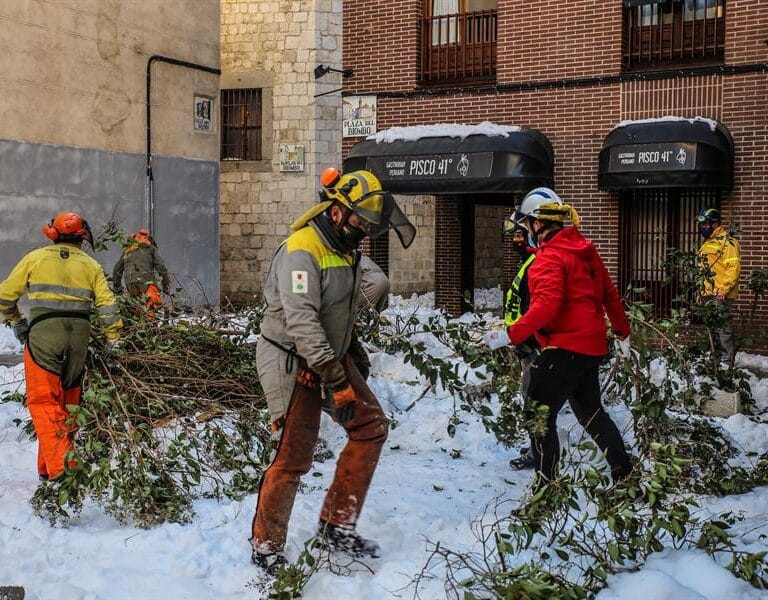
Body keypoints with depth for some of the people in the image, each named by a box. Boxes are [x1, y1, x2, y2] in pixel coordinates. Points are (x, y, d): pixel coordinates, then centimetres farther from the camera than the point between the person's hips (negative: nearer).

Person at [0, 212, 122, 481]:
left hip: (43, 335, -3)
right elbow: (108, 306, 2)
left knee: (44, 402, -2)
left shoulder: (35, 258, 6)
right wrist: (114, 342, 9)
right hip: (79, 337, 3)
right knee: (68, 404, 15)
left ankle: (59, 469, -16)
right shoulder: (90, 265, 10)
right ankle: (53, 466, 20)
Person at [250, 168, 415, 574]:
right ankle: (266, 548, 10)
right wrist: (336, 380, -32)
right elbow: (300, 321, -30)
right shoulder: (302, 251, -22)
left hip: (330, 356, 9)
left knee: (371, 426, 3)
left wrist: (342, 365, 24)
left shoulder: (345, 248, 7)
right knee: (293, 458, -8)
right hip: (290, 362, -9)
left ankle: (336, 526, 11)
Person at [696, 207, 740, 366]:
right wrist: (701, 291, 20)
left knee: (723, 328, -6)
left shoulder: (727, 242, -9)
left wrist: (723, 290, -21)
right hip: (708, 294, 9)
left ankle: (726, 362, -2)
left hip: (722, 295, -9)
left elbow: (734, 268, -16)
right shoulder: (706, 244, 19)